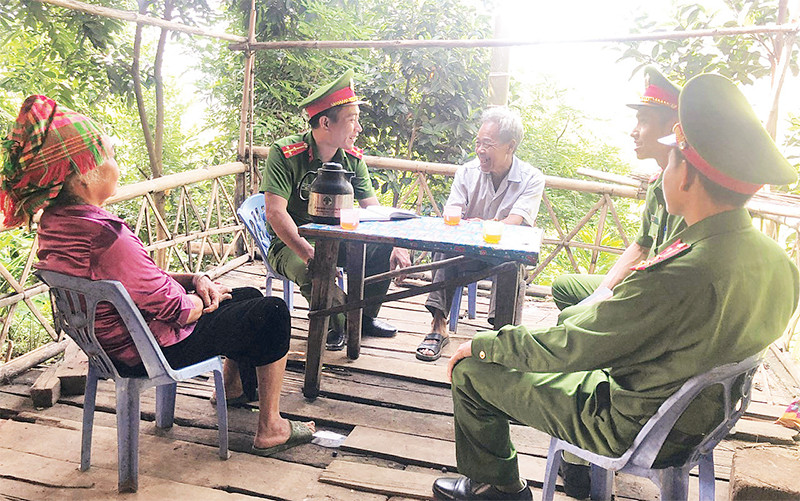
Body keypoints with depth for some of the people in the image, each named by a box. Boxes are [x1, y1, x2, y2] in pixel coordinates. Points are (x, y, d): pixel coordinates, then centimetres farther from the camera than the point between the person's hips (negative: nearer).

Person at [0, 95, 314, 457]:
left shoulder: (55, 220, -2)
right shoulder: (106, 235, -34)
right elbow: (175, 309, -26)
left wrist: (193, 279, -1)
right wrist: (208, 297, -5)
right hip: (156, 349, -10)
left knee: (250, 296, 24)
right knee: (272, 313, 4)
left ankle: (232, 385, 45)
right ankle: (270, 430, 12)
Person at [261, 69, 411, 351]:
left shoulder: (353, 158, -1)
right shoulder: (285, 153, -18)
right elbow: (275, 213, -26)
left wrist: (396, 245, -20)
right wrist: (309, 253, -39)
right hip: (290, 243, -5)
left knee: (385, 249, -15)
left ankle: (365, 317, 8)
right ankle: (337, 326, -5)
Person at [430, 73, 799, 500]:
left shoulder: (683, 277, -36)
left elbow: (564, 348, -26)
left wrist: (481, 345, -9)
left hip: (630, 430, -8)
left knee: (471, 370, 1)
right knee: (570, 315, 29)